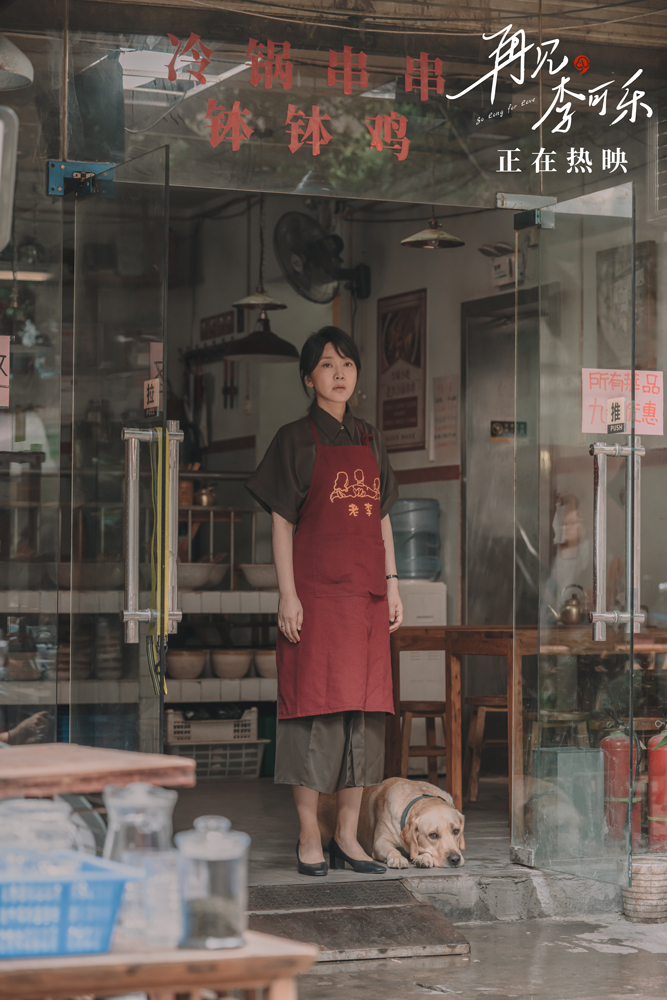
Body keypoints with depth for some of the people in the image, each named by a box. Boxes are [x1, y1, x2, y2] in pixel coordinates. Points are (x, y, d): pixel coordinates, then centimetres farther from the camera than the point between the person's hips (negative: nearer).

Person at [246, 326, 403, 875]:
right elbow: (282, 522, -3)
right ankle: (309, 836, 1)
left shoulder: (369, 440, 15)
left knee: (364, 708, 4)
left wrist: (392, 583, 10)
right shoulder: (296, 440, 0)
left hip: (366, 593, 5)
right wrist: (287, 594, -10)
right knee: (315, 706, -6)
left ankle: (347, 836, 10)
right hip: (315, 590, -5)